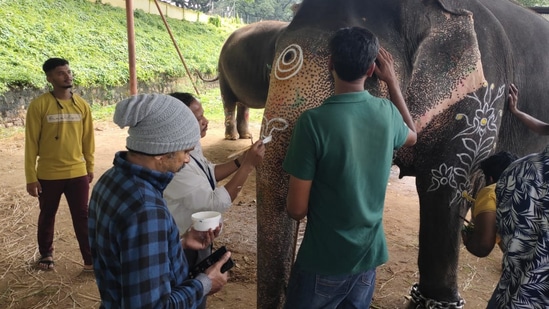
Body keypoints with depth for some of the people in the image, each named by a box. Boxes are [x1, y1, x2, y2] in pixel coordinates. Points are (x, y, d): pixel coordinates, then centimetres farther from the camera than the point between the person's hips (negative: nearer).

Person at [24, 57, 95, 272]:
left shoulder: (82, 105, 0)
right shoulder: (39, 105, -10)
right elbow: (31, 143, -8)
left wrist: (90, 167, 11)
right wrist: (30, 176, -8)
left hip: (78, 173, 2)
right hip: (48, 175, -2)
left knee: (83, 217, 6)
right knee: (47, 216, 16)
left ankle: (90, 260, 15)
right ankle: (46, 255, 38)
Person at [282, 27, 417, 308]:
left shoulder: (313, 121, -22)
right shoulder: (387, 112, -6)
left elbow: (297, 209, -18)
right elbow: (412, 136, 19)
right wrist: (392, 82, 20)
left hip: (324, 262, -4)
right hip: (369, 256, 5)